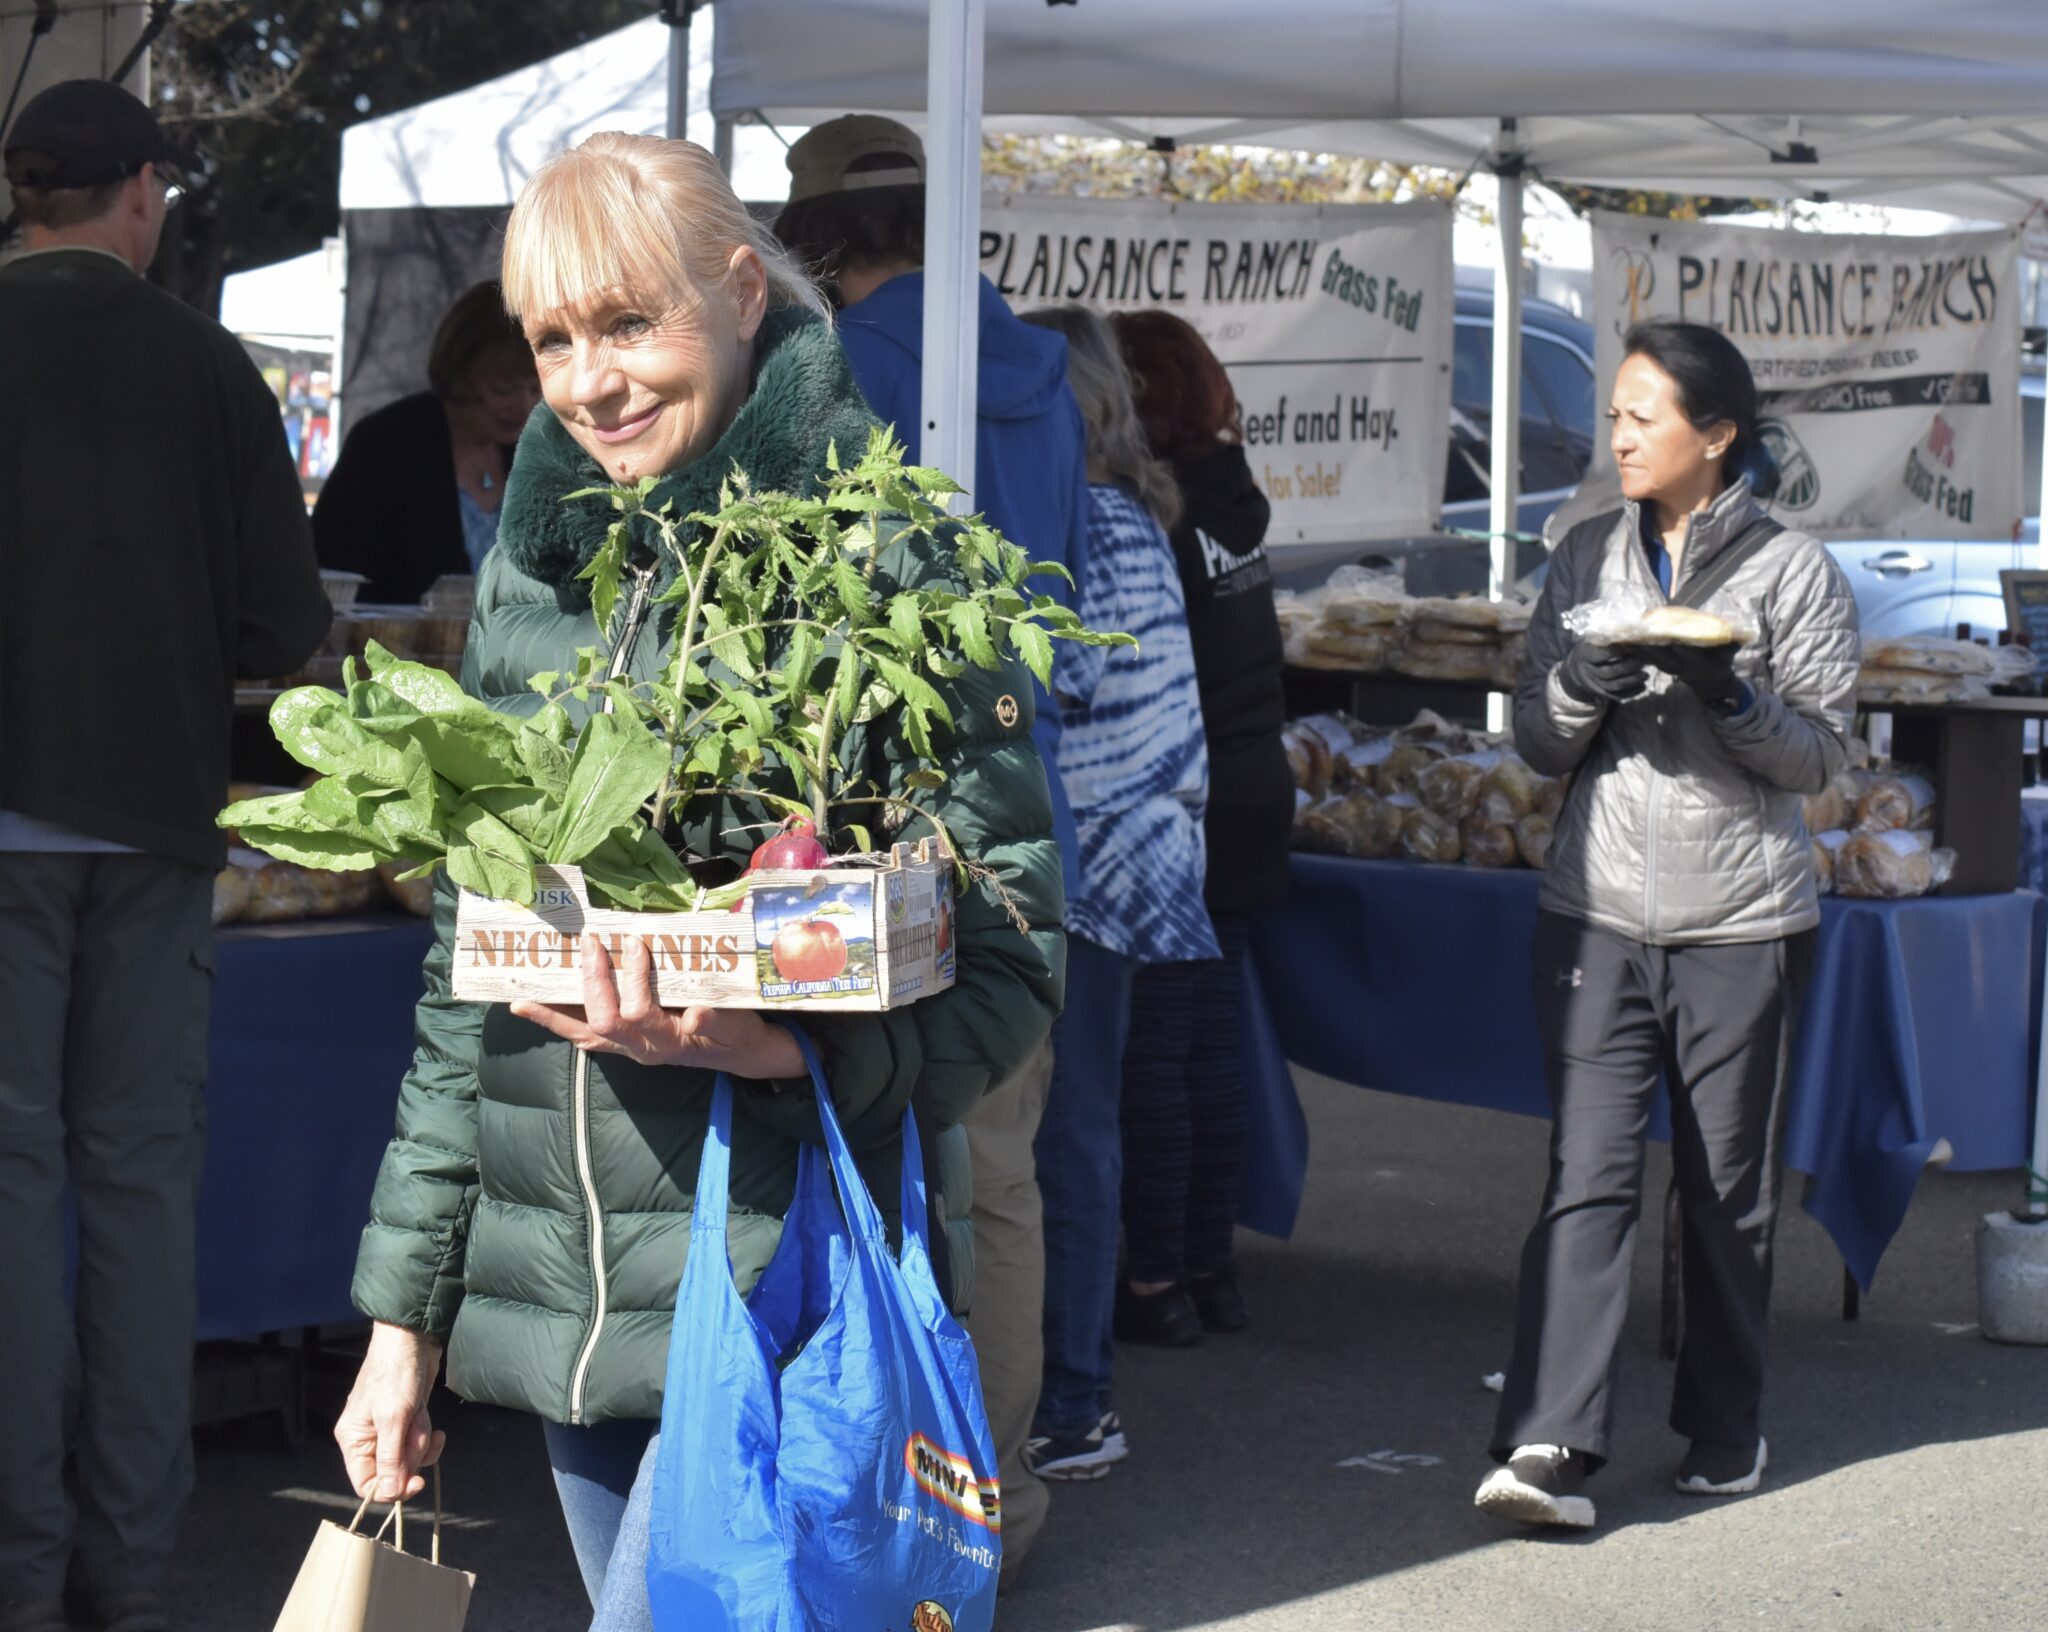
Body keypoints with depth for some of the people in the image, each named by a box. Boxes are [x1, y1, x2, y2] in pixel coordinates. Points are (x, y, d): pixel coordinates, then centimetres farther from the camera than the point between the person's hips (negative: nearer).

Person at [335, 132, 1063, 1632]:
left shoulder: (885, 560, -6)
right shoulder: (537, 565, 11)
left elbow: (1011, 964, -8)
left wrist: (759, 1043, -25)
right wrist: (405, 1312, 15)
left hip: (771, 1283, -6)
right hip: (553, 1281, 6)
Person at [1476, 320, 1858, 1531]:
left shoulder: (1794, 570, -1)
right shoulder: (1588, 560, 10)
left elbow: (1823, 752, -4)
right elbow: (1537, 742, 10)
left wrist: (1729, 695, -21)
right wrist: (1583, 685, -11)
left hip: (1743, 925, -2)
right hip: (1598, 915, 2)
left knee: (1731, 1187, 7)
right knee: (1589, 1174, -9)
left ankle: (1727, 1430, 23)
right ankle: (1553, 1445, -15)